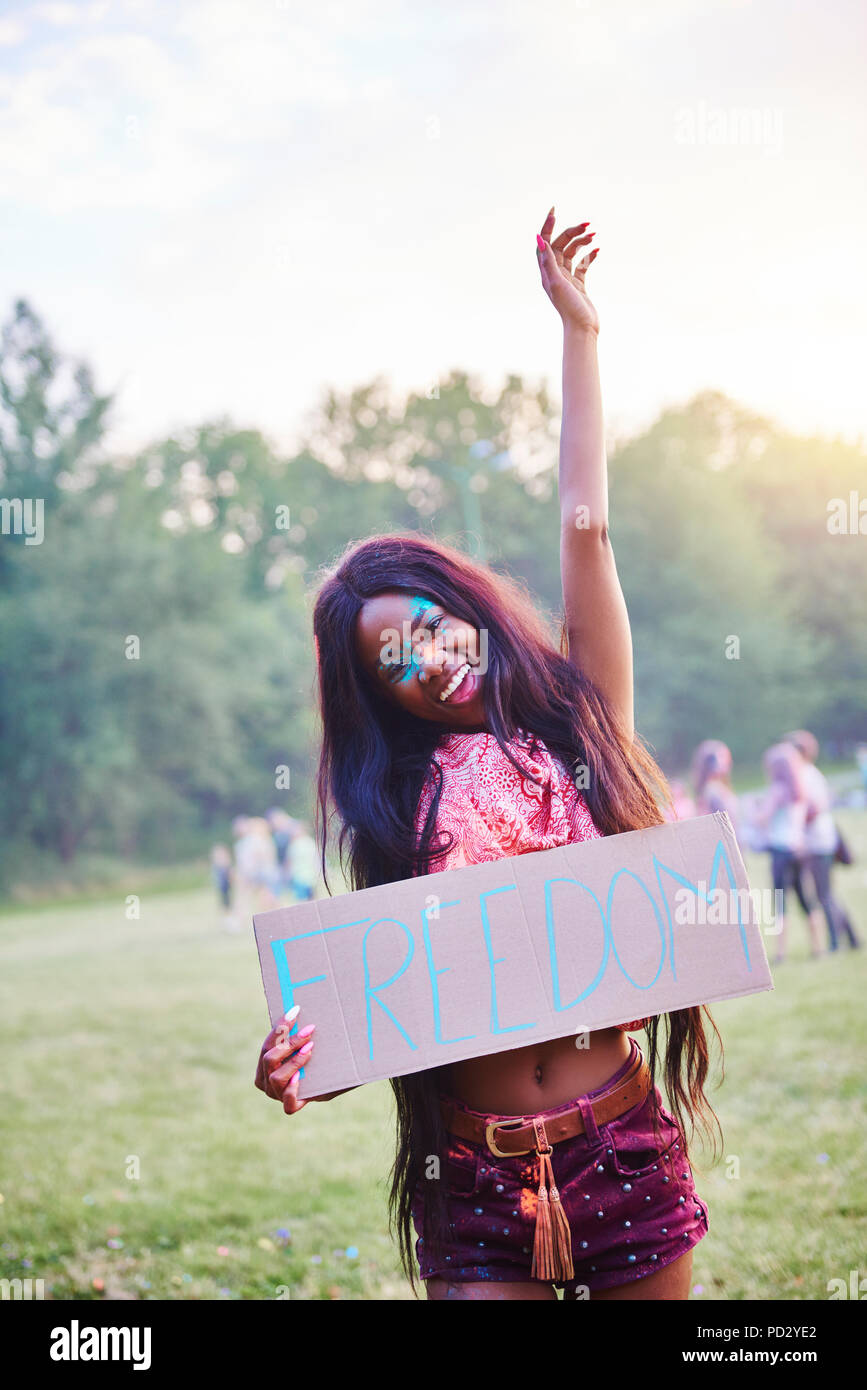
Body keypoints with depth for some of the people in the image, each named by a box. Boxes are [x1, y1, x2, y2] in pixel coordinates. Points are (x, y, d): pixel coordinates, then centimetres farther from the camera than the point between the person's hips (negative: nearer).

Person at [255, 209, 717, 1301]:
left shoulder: (577, 721, 3)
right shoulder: (403, 810, 5)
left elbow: (584, 524, 0)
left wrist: (577, 327, 2)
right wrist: (303, 1063, -19)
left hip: (624, 1147, 0)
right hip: (475, 1176, 0)